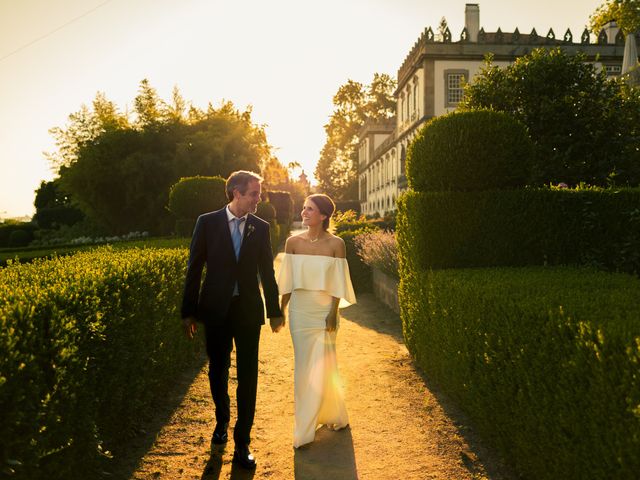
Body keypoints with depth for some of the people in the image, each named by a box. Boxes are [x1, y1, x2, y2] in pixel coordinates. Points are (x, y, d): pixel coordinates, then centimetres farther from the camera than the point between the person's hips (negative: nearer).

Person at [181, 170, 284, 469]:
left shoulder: (261, 227, 2)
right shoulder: (208, 222, -3)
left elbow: (267, 272, 8)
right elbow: (194, 269, -1)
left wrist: (275, 310, 10)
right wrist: (189, 311, -2)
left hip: (248, 310, 1)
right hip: (216, 309, 0)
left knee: (248, 376, 1)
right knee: (218, 370, 15)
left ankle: (242, 442, 11)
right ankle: (222, 420, 40)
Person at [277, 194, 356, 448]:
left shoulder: (336, 244, -6)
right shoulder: (293, 242, 1)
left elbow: (337, 283, -5)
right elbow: (287, 281, 5)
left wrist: (333, 313, -11)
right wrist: (280, 310, 6)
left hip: (324, 312, -3)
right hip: (299, 311, 3)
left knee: (320, 367, 1)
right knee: (304, 365, 8)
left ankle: (305, 430, 17)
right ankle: (334, 415, 28)